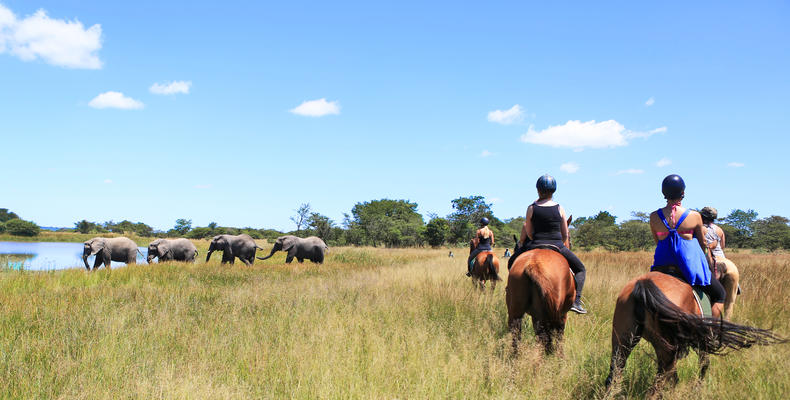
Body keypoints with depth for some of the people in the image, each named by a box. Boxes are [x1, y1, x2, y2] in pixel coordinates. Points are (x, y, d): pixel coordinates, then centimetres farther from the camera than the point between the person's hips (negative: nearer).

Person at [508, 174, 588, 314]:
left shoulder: (531, 208, -1)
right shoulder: (559, 208, 0)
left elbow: (528, 233, 6)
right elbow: (565, 235, 6)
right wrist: (566, 249, 24)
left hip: (535, 245, 0)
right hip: (557, 246, 0)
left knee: (512, 263, 26)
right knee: (580, 269, 18)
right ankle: (576, 301, 0)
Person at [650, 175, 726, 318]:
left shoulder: (654, 216, -3)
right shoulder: (694, 216, -9)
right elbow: (703, 244, 5)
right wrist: (708, 259, 26)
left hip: (662, 264, 3)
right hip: (691, 262, -2)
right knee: (719, 295, 17)